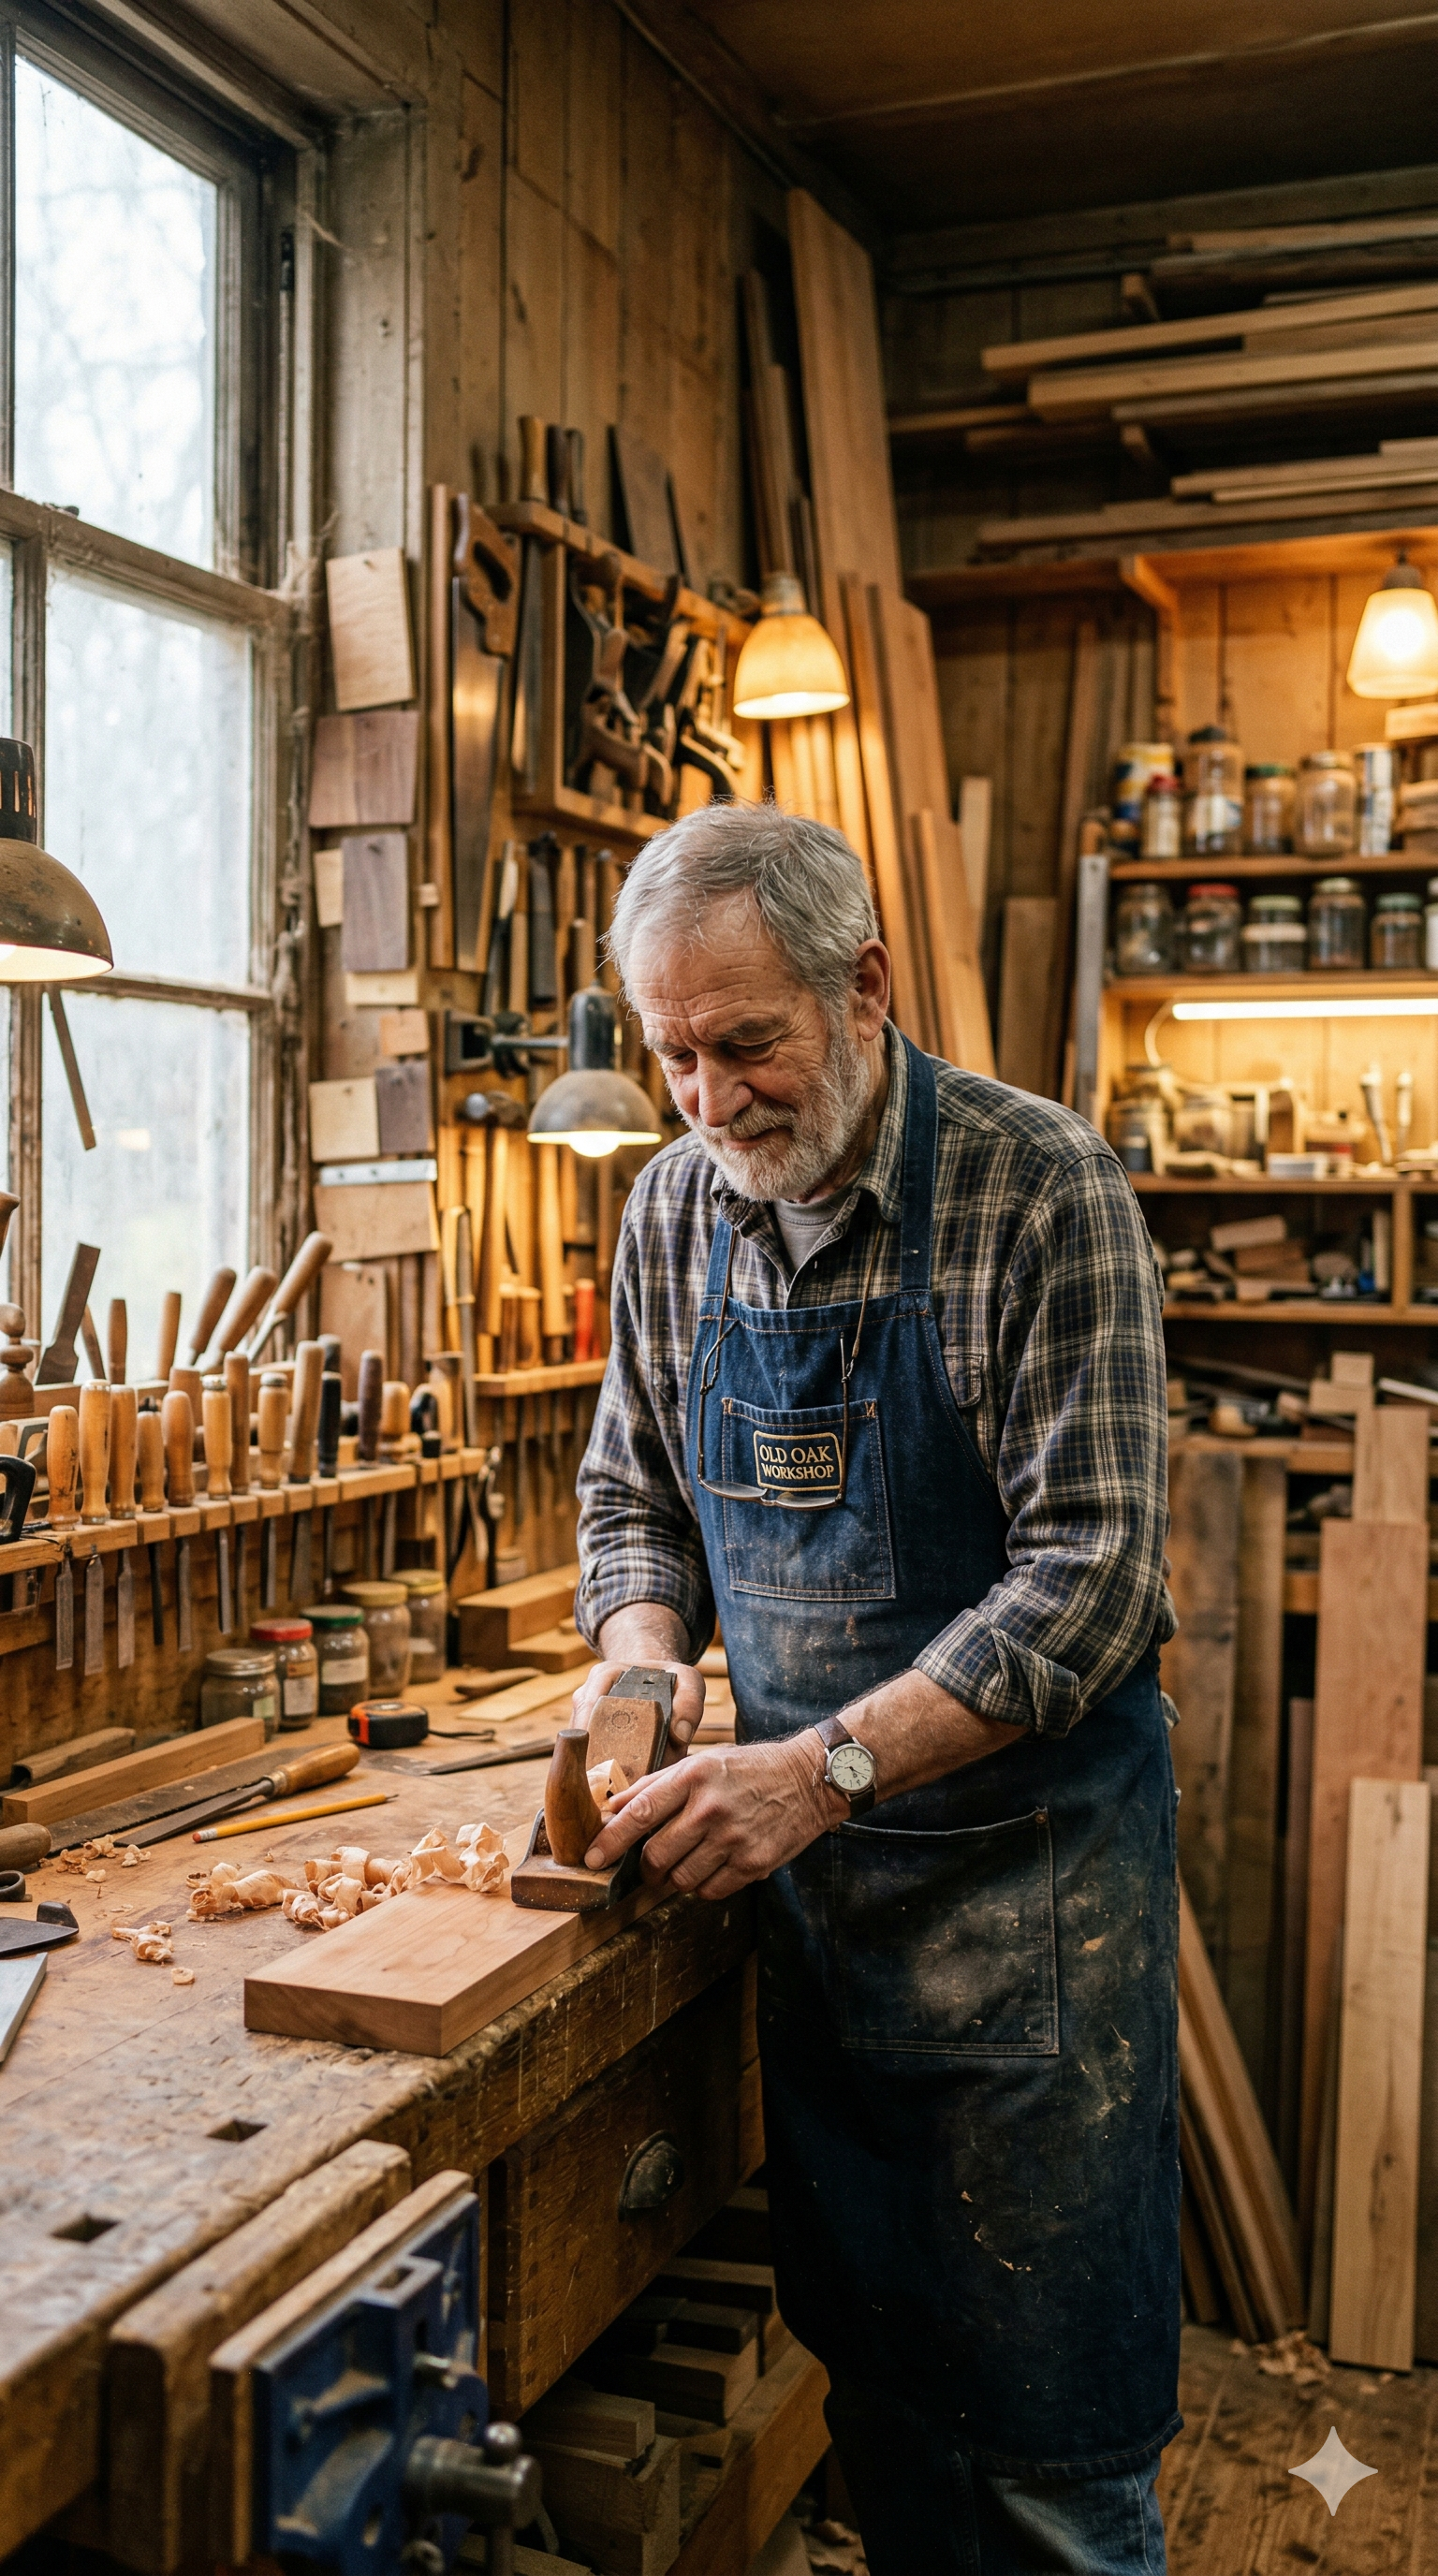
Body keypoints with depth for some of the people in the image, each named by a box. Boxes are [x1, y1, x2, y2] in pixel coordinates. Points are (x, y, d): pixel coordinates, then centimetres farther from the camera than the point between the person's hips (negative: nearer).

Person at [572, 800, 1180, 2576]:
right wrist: (643, 1648, -7)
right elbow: (629, 1490, 13)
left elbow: (1092, 1565, -20)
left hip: (1023, 1862, -5)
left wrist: (828, 1764, -27)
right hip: (808, 1863, 5)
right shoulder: (675, 1208, 2)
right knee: (868, 2363, 19)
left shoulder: (1043, 1190, -16)